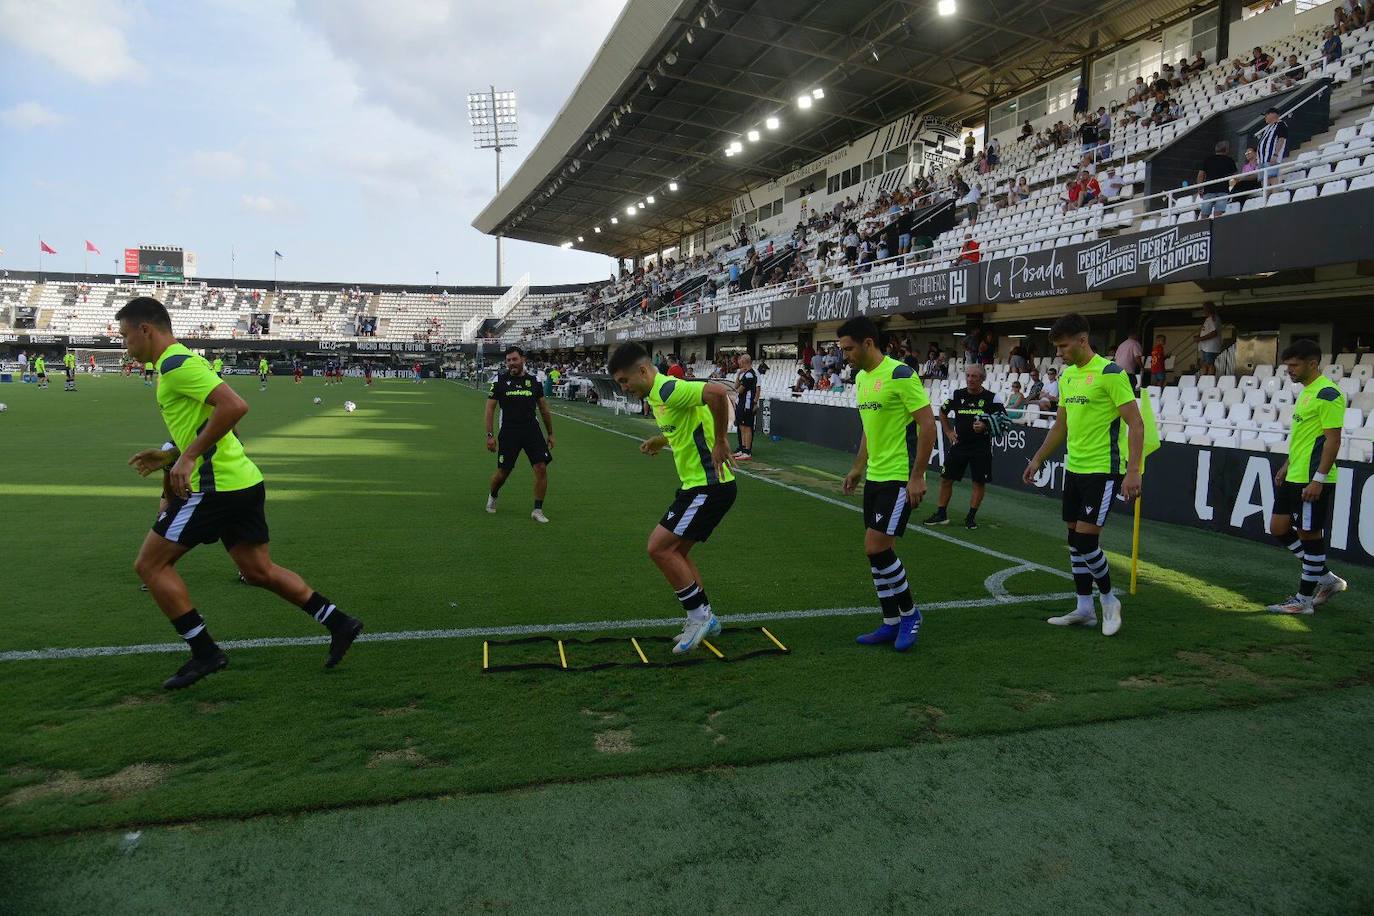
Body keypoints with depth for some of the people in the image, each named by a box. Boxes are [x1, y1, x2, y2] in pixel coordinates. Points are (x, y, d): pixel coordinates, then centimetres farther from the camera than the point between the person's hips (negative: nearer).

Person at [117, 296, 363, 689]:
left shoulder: (177, 365, -12)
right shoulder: (180, 363, 19)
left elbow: (234, 406, -27)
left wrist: (188, 456, -23)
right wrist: (171, 455, 21)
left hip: (216, 486, -10)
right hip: (242, 480, 10)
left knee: (150, 565, 2)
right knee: (259, 571, 14)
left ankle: (204, 652, 5)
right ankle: (338, 622, 14)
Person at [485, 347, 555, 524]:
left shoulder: (534, 381, 5)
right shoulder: (499, 381, 0)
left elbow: (544, 409, 13)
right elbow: (490, 408, 2)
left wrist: (550, 433, 14)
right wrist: (489, 435, -4)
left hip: (532, 430, 2)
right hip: (509, 432, -1)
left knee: (541, 468, -11)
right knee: (503, 472, 4)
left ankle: (538, 510, 1)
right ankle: (493, 496, 38)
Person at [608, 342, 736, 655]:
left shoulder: (669, 389, -19)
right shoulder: (658, 395, 13)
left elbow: (717, 392, -35)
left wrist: (720, 442, -27)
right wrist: (662, 441, 16)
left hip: (709, 486, -10)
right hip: (696, 485, 10)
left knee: (659, 547, -10)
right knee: (676, 552, 14)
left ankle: (698, 614, 2)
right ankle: (703, 620, 25)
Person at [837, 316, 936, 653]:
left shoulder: (900, 375, -15)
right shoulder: (861, 378, 12)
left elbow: (928, 425, -17)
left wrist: (917, 476, -19)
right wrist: (858, 467, 20)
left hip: (900, 478, -9)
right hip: (874, 477, 9)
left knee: (876, 546, -12)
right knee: (875, 550, 9)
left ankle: (909, 613, 10)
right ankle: (891, 624, 20)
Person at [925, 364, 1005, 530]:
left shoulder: (992, 398, -7)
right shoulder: (957, 395, 2)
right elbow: (943, 412, 19)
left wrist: (985, 427, -19)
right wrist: (949, 432, 11)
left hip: (981, 446, -3)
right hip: (959, 444, 3)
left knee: (979, 482, 0)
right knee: (946, 478, 3)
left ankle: (971, 516, 14)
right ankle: (941, 514, 14)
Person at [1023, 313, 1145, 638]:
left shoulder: (1110, 373, -13)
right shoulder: (1068, 375, 11)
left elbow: (1135, 424, -16)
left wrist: (1133, 471, -23)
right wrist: (1037, 460, 18)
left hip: (1103, 470, -8)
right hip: (1074, 468, 8)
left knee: (1086, 539, -9)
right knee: (1075, 538, 11)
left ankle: (1109, 600, 15)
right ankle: (1084, 609, 22)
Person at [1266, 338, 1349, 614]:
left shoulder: (1327, 393, -15)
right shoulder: (1306, 391, 15)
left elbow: (1333, 439, -19)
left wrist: (1318, 478, -22)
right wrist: (1287, 466, 23)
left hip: (1313, 480, -10)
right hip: (1294, 477, 10)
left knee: (1309, 534, -1)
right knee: (1279, 528, 11)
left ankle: (1304, 599, 10)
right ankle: (1327, 579, 24)